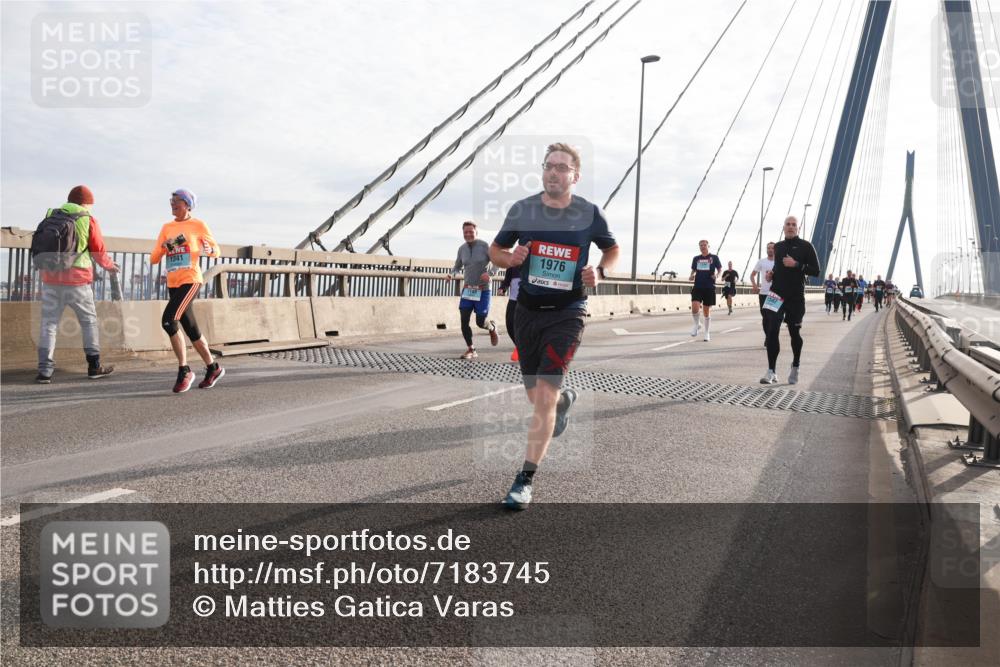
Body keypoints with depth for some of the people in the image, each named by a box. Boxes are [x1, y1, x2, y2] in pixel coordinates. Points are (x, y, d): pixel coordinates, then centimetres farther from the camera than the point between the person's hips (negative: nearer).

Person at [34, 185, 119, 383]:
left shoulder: (50, 216, 7)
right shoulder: (88, 220, -3)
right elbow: (99, 251, 0)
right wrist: (109, 265, 19)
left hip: (50, 279, 3)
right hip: (77, 280, -3)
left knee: (49, 323, 6)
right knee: (89, 321, 12)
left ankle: (45, 371, 1)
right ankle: (94, 367, 17)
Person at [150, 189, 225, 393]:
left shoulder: (198, 225, 1)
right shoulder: (167, 227, 14)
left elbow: (216, 251, 6)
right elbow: (154, 258, 12)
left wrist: (208, 250, -17)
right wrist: (163, 247, -10)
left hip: (190, 280, -6)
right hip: (172, 283, 6)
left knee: (168, 320, -22)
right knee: (191, 330, 11)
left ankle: (184, 371, -10)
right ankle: (213, 368, 29)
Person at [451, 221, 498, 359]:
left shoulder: (484, 246, -11)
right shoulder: (462, 248, 3)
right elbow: (457, 266, 17)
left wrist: (489, 272, -28)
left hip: (483, 290, -4)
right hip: (467, 289, 4)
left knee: (480, 322, -2)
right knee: (464, 321, -6)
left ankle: (492, 327, 35)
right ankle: (471, 350, 10)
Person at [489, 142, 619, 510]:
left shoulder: (590, 214, -5)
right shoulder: (521, 210, -2)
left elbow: (612, 249, 12)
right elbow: (495, 250, 10)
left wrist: (599, 271, -9)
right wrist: (511, 257, -13)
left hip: (567, 314, -3)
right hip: (527, 311, 3)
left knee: (544, 397, -14)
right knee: (535, 394, 16)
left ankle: (525, 480, -3)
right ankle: (565, 399, 54)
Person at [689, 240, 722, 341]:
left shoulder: (714, 257, 2)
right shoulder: (696, 258, 9)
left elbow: (720, 269, 7)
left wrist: (716, 275, -14)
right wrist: (691, 276, -2)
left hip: (709, 287, -1)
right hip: (697, 287, 2)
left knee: (707, 311, 5)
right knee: (694, 308, -16)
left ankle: (707, 333, 19)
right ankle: (697, 324, 14)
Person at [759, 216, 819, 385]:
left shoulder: (806, 246, -2)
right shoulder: (778, 247, 12)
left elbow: (816, 270, -6)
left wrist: (797, 264, -18)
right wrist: (772, 273, 7)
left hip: (796, 297, -3)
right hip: (776, 295, 3)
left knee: (794, 332, 8)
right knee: (772, 331, -9)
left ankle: (795, 368, 28)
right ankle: (771, 371, -9)